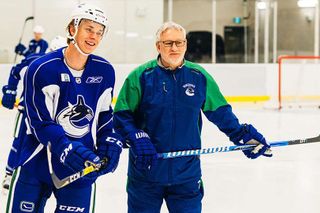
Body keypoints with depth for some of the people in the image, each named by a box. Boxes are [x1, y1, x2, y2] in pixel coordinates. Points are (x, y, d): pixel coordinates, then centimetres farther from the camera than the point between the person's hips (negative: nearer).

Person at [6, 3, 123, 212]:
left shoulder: (105, 71, 0)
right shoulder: (41, 69, -12)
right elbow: (40, 123, -15)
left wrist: (110, 142, -6)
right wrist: (67, 149, -28)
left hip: (81, 170, 3)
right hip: (37, 164, -2)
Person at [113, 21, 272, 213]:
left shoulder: (200, 76, 4)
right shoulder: (141, 76, -5)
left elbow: (221, 113, 11)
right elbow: (122, 116, -3)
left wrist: (243, 135, 2)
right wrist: (138, 140, -18)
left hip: (187, 174, 2)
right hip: (145, 171, -2)